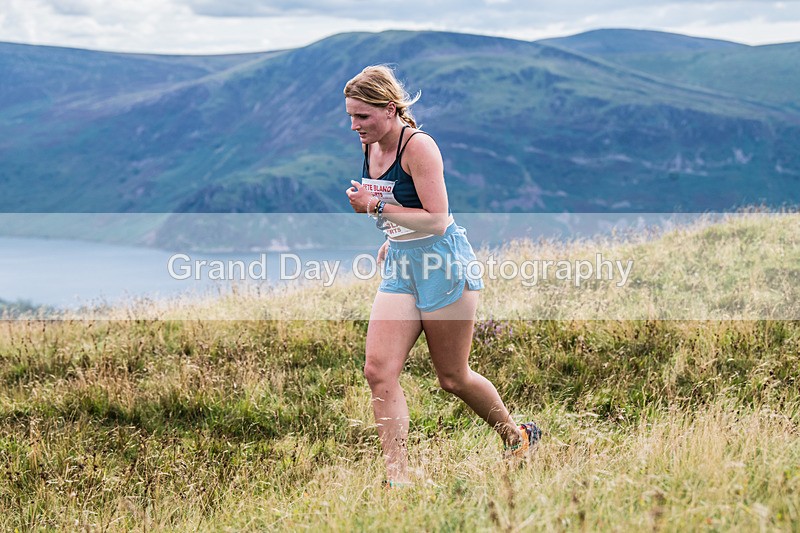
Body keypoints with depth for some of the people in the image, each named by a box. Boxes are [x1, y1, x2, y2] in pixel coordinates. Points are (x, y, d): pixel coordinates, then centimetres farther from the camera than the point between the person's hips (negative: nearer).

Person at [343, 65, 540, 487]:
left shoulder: (418, 146, -19)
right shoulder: (370, 146, 5)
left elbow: (436, 219, -23)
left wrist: (377, 207, -25)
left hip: (442, 261, -7)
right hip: (400, 264, 7)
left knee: (453, 378, 6)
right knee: (378, 371, -8)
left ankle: (517, 436, 32)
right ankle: (398, 477, -5)